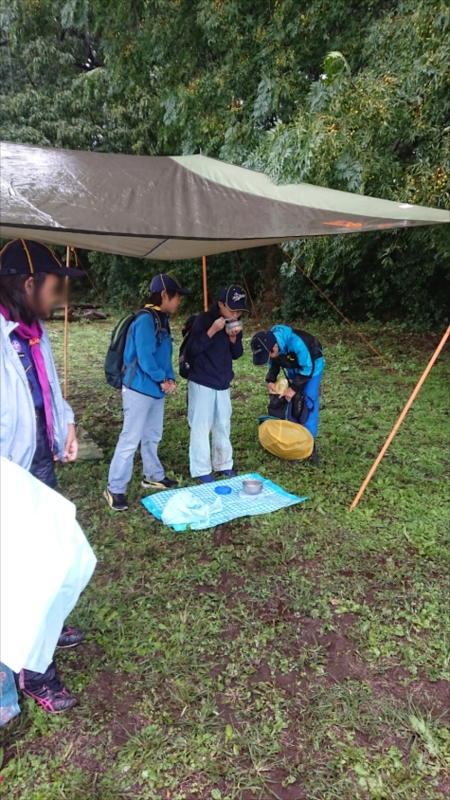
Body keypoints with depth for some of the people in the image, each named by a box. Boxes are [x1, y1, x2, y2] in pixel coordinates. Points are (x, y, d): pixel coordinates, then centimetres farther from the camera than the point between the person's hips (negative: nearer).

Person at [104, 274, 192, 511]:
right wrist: (163, 380, -9)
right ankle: (115, 489, 6)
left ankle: (153, 476, 36)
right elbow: (145, 358, -23)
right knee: (130, 439, -4)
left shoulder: (162, 320, 11)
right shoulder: (145, 320, -18)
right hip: (139, 390, -9)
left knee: (152, 436, 20)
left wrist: (170, 379, -3)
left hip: (156, 390, 9)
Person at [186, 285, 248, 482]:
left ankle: (223, 464, 28)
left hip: (223, 383, 6)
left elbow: (237, 354, 8)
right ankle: (201, 470, 11)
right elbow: (192, 349, -19)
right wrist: (212, 331, -27)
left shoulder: (234, 323, 5)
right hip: (202, 382, -6)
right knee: (201, 426, -1)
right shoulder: (204, 319, -13)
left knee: (223, 425, 14)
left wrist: (234, 337, -11)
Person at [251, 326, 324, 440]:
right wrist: (270, 381, -18)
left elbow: (307, 368, -30)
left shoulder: (296, 343, -43)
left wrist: (294, 388, -27)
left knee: (308, 401, -11)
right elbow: (273, 364, -2)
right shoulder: (268, 344, -23)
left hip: (311, 365, -6)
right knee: (291, 400, 8)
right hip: (293, 367, 6)